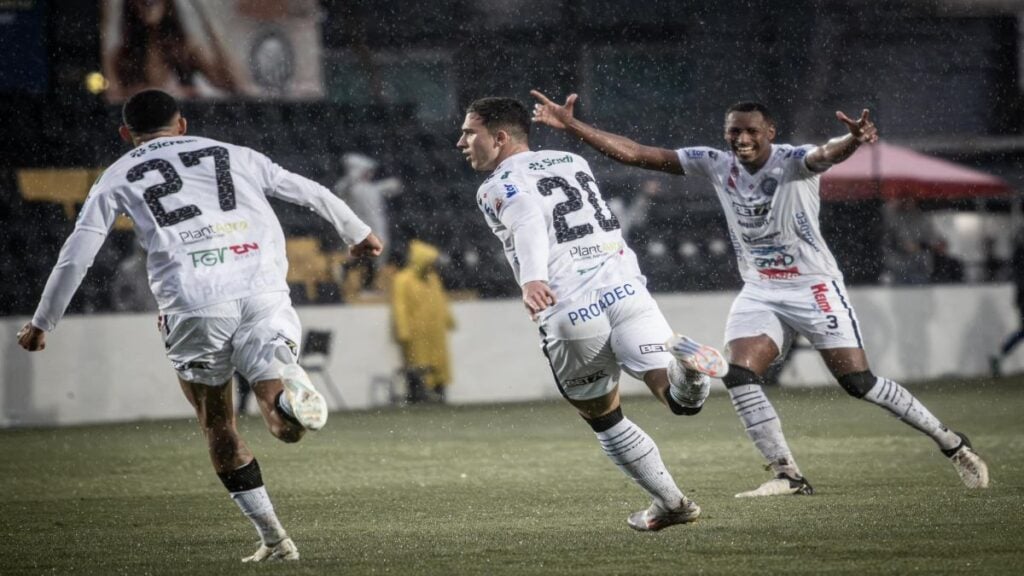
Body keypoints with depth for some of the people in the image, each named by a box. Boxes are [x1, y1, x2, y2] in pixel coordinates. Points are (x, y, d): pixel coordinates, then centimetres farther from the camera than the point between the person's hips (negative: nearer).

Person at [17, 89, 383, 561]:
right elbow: (312, 193, 34)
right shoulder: (234, 155, 25)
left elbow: (75, 257, 16)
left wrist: (41, 324, 27)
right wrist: (358, 233, 51)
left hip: (193, 304, -1)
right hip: (264, 291, 1)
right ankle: (285, 389, -37)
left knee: (218, 428, 16)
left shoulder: (118, 178, 19)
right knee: (286, 427, -2)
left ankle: (273, 540, 12)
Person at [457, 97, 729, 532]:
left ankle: (669, 502, 21)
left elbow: (528, 220, -20)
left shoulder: (497, 188, 2)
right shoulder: (573, 162, 21)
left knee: (605, 420, 18)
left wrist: (532, 279, -36)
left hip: (571, 315, -4)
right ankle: (682, 362, -38)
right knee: (681, 400, -6)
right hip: (627, 288, 4)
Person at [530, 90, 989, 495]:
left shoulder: (793, 162, -16)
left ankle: (954, 446, 8)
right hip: (759, 292, 5)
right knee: (739, 376, -15)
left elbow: (827, 154, -40)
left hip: (814, 286, -5)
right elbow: (636, 154, -3)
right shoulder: (715, 165, -2)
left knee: (859, 382, -8)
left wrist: (853, 140, -65)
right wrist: (571, 126, -10)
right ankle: (788, 475, -8)